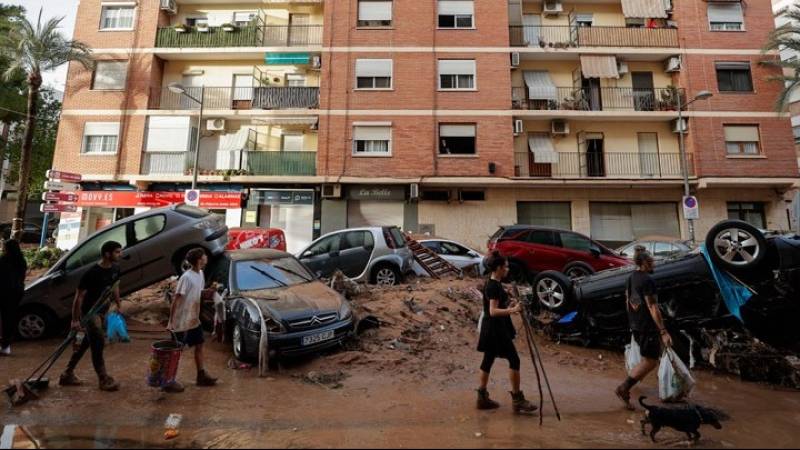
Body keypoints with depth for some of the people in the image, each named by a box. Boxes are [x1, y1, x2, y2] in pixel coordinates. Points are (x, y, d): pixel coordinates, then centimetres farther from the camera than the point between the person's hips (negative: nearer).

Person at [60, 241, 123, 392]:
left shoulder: (115, 269, -3)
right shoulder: (92, 273, -25)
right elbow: (79, 296, -20)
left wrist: (118, 306, 15)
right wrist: (75, 320, -17)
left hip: (102, 311, 8)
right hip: (89, 312, -8)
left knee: (86, 343, 16)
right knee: (98, 344, -8)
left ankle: (68, 375, 31)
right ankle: (104, 380, 2)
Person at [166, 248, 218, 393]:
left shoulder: (200, 274, 4)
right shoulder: (186, 277, -22)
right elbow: (176, 300, -21)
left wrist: (207, 292, -5)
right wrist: (171, 322, -21)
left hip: (194, 319, 9)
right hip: (182, 321, -9)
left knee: (199, 346, 13)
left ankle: (202, 376, 23)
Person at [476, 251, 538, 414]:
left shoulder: (493, 284, 10)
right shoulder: (494, 286, -20)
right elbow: (493, 311, -27)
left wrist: (509, 306, 17)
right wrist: (511, 310, -36)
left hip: (493, 328, 10)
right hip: (495, 329, -10)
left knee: (488, 360, 14)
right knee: (514, 360, -2)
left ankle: (482, 397, 22)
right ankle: (517, 400, 7)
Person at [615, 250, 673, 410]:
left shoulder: (631, 278, 9)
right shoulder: (647, 281, -18)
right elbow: (653, 308, -21)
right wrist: (663, 332, -19)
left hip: (635, 326, 9)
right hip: (647, 327, -9)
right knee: (650, 362, 0)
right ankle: (624, 388, -2)